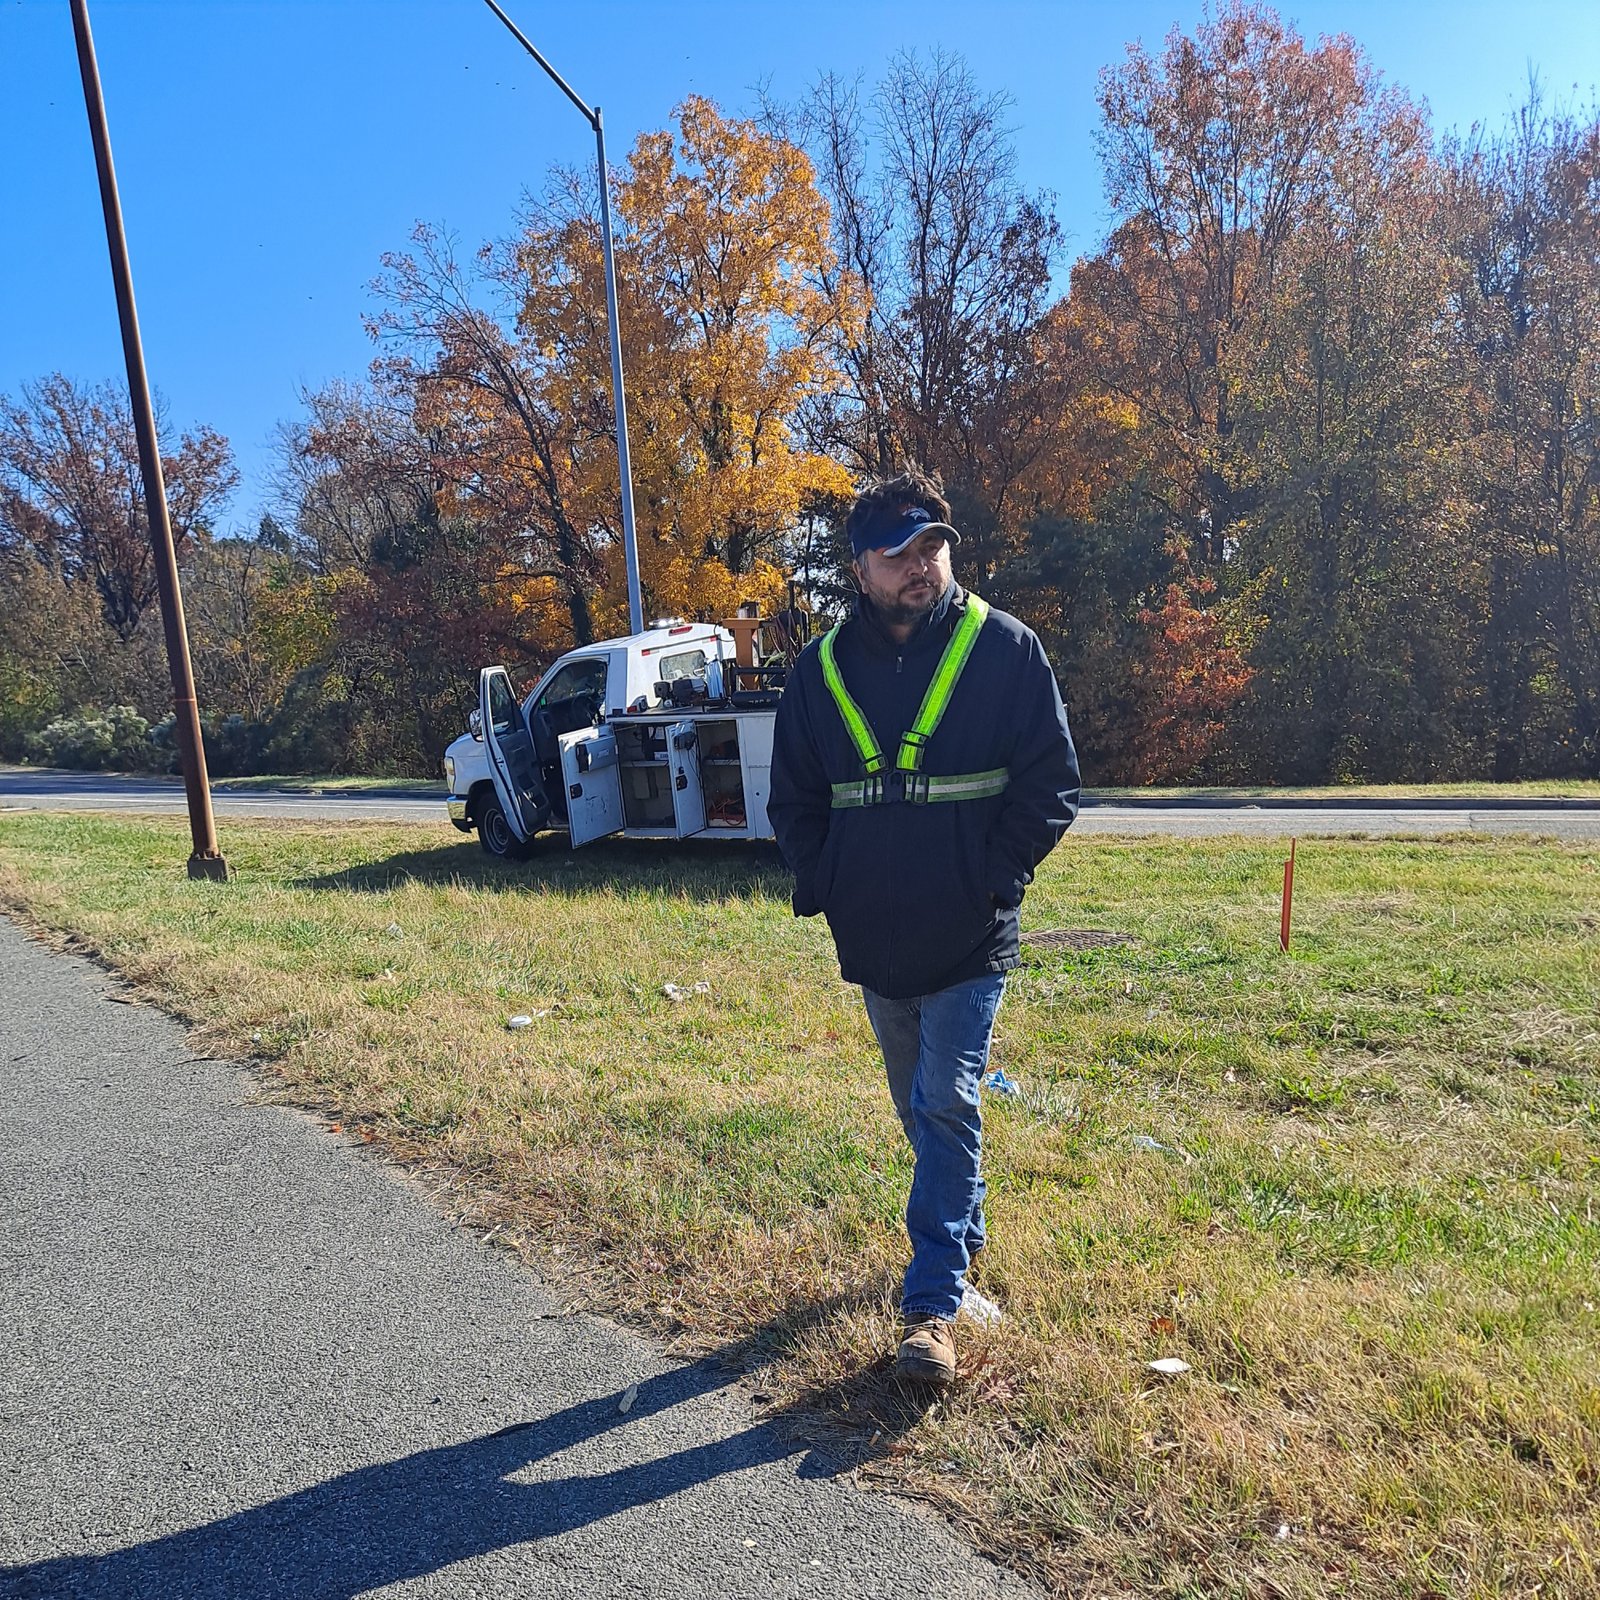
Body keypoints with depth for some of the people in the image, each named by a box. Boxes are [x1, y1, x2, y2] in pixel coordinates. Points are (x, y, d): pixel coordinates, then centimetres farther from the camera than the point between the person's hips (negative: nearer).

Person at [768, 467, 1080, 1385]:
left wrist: (994, 880, -13)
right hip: (875, 941, 4)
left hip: (970, 939, -4)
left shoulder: (1007, 649, -7)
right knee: (920, 1104, 19)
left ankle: (934, 1303, 6)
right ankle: (965, 1230, 43)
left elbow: (1052, 784, -5)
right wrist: (825, 888, -1)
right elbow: (793, 799, 10)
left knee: (947, 1104, -6)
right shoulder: (823, 668, 3)